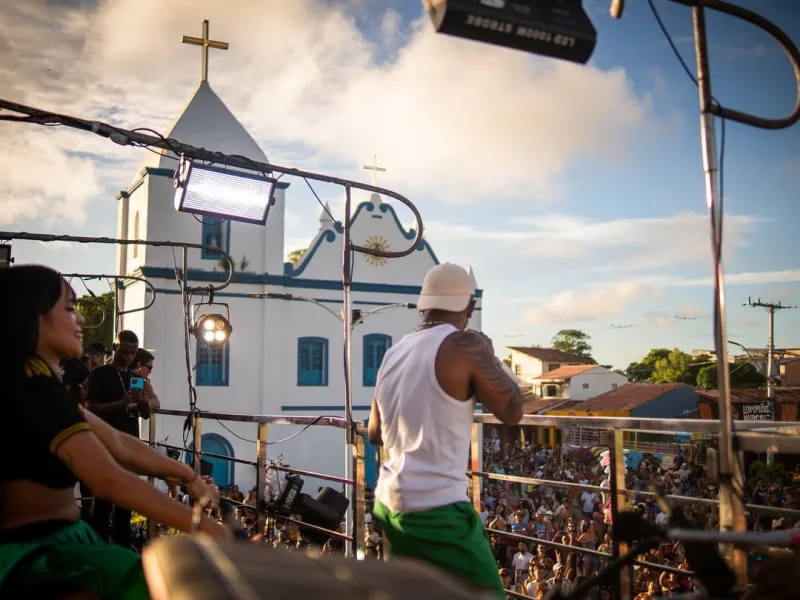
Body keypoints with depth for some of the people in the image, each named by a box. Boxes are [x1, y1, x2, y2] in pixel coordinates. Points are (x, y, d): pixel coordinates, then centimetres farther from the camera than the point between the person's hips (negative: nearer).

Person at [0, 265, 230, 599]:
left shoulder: (32, 387, 13)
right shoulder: (35, 391, -21)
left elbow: (119, 445, 13)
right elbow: (110, 481, -31)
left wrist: (187, 475, 12)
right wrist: (202, 527, -30)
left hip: (51, 543, 10)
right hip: (34, 555, -10)